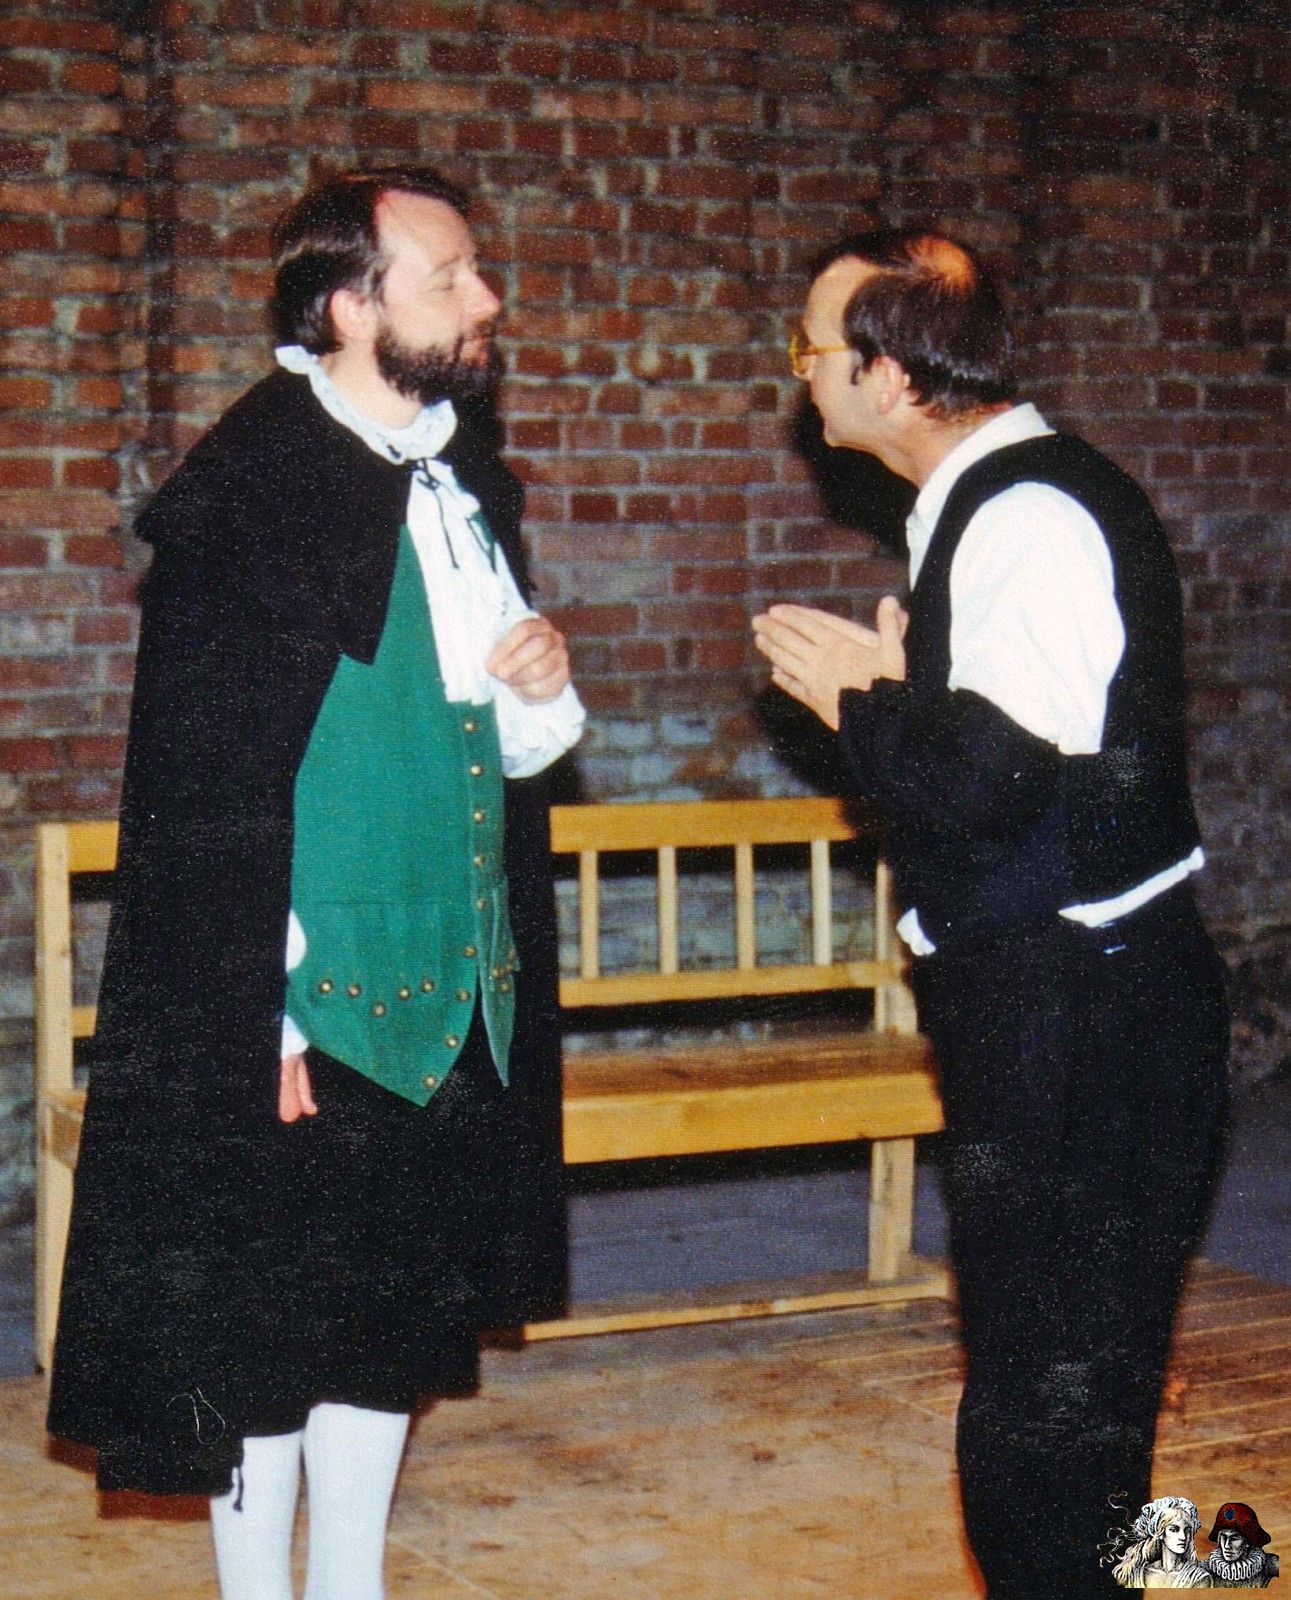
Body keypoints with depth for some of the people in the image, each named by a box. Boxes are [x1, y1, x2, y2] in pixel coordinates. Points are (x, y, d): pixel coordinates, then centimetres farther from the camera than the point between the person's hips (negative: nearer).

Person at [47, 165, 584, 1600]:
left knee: (396, 1320, 16)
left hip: (451, 995, 8)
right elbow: (207, 789, -18)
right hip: (302, 1002, -8)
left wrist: (540, 691, -2)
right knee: (263, 1333, 3)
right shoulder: (244, 493, -14)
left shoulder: (469, 489, 12)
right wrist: (260, 1020, -20)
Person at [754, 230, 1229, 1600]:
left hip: (1081, 1018, -10)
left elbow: (998, 779, -28)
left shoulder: (1029, 518, -18)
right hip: (1045, 1007, 10)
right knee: (1049, 1395, 20)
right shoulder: (989, 504, 14)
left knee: (1049, 1415, -3)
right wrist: (893, 687, 9)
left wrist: (855, 705, -11)